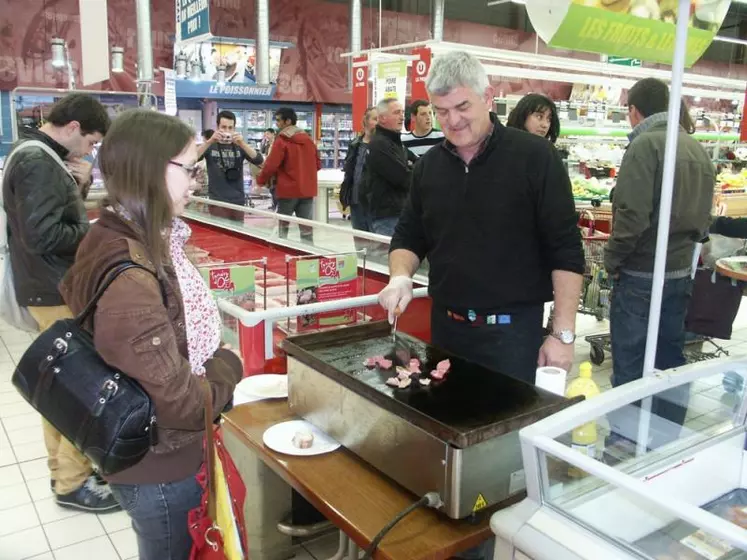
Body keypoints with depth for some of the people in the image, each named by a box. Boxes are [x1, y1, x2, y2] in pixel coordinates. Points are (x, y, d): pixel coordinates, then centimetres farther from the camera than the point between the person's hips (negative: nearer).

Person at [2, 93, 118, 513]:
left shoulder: (34, 154, 12)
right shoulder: (38, 163, -20)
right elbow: (43, 236, -27)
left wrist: (78, 184, 0)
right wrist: (94, 232, -13)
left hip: (51, 287, 10)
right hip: (58, 291, -10)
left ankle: (64, 466, 31)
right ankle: (72, 483, 11)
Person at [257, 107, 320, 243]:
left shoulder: (281, 141, -10)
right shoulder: (308, 139, 9)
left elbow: (271, 165, -12)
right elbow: (318, 164, 16)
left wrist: (260, 181, 3)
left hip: (288, 189, -5)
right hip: (307, 190, 5)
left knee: (282, 226, 9)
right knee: (307, 228, 4)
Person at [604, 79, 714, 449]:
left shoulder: (645, 145, -13)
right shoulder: (698, 150, 11)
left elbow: (632, 215, -21)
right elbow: (703, 215, 15)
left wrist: (612, 260, -9)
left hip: (641, 275, -8)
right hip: (681, 273, 8)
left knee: (630, 368, 1)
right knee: (670, 362, 16)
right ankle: (667, 442, 27)